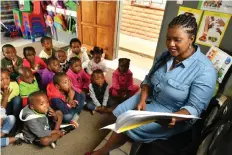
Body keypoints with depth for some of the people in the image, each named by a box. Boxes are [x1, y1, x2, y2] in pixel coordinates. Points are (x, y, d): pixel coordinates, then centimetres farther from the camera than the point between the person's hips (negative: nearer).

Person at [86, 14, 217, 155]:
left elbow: (195, 108, -19)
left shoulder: (205, 70, -23)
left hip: (174, 114, -6)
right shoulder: (165, 56, -4)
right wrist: (142, 100, -15)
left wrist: (173, 117, -37)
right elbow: (149, 80, 1)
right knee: (121, 112, -7)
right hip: (151, 98, 6)